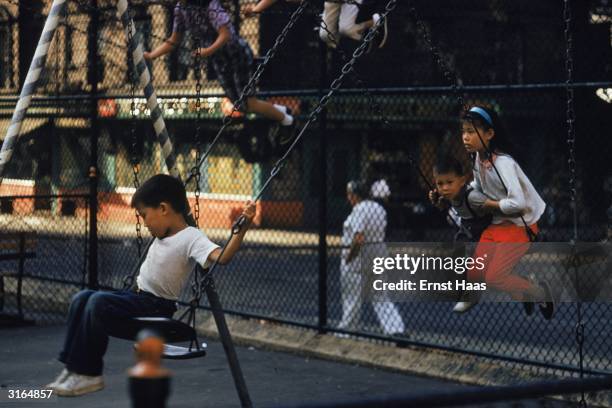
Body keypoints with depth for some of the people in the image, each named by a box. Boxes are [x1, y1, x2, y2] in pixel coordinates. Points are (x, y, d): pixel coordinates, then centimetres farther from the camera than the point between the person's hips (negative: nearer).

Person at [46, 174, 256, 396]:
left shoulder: (191, 237, -17)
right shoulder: (164, 233, 11)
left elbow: (221, 257, -33)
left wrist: (242, 227, -44)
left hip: (156, 306, -9)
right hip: (138, 295, 9)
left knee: (98, 302, -26)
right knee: (82, 299, -2)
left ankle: (89, 374, -16)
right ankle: (72, 366, -1)